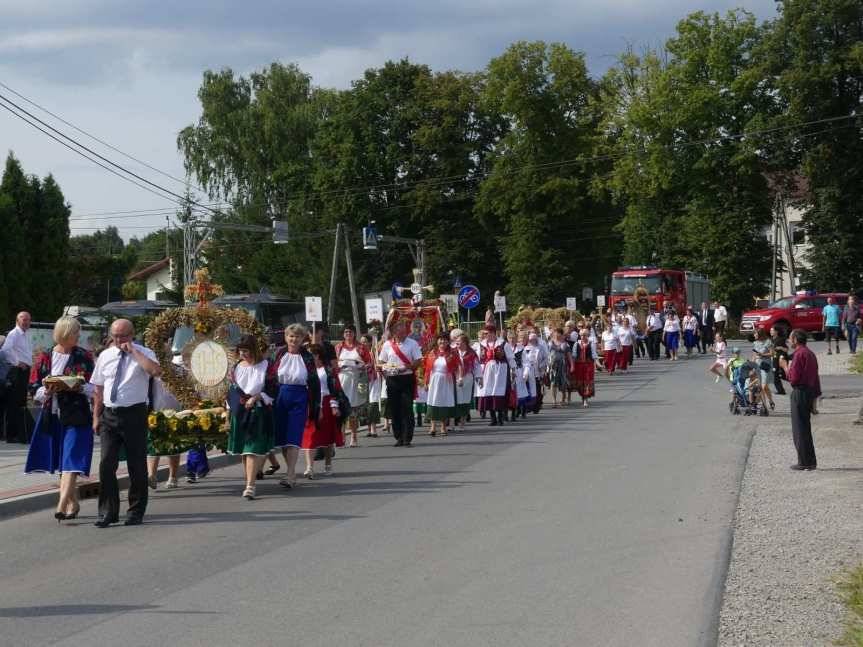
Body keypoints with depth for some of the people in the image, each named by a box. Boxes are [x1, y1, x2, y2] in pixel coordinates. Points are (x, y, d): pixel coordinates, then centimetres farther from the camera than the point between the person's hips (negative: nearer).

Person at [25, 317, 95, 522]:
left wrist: (81, 387, -18)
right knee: (60, 461, 9)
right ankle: (73, 503, 22)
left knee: (71, 460, -13)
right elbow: (35, 388, 6)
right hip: (52, 415, 3)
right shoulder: (45, 358, 5)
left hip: (76, 415, -3)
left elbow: (94, 387, 2)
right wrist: (47, 391, -14)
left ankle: (62, 505, -21)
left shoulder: (84, 357, 1)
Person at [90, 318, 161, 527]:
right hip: (109, 415, 3)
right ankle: (108, 512, 6)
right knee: (107, 464, -2)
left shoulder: (143, 354, -2)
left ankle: (136, 512, 16)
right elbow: (98, 389, 14)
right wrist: (96, 417, 10)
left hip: (134, 415, -3)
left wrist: (133, 352, -20)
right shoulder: (105, 356, 10)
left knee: (137, 465, 4)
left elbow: (156, 371, -25)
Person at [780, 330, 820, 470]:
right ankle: (810, 461, 19)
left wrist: (785, 366, -5)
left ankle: (804, 462, -4)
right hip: (810, 392, 10)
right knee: (805, 428, 16)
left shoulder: (799, 354, -15)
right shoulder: (810, 353, 16)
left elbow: (793, 378, -20)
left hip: (800, 392, -10)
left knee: (799, 429, -4)